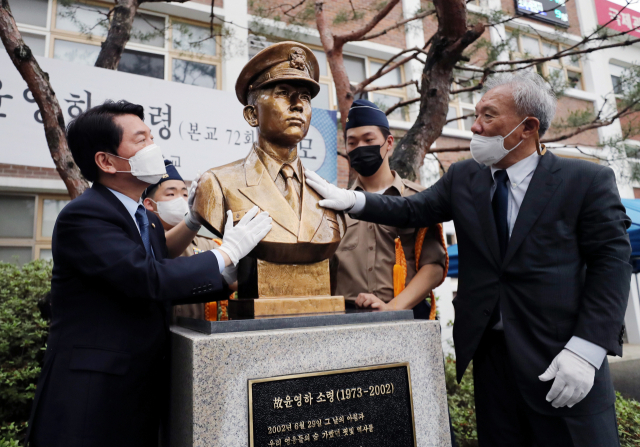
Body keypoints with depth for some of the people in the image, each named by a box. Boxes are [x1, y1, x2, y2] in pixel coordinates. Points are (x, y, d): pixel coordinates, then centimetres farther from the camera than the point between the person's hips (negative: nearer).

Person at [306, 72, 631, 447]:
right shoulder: (463, 177, 5)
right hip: (489, 349, 4)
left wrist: (586, 349, -14)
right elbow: (414, 210, 2)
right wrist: (352, 200, -10)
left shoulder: (588, 181, -6)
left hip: (560, 358, -3)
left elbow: (612, 262, -8)